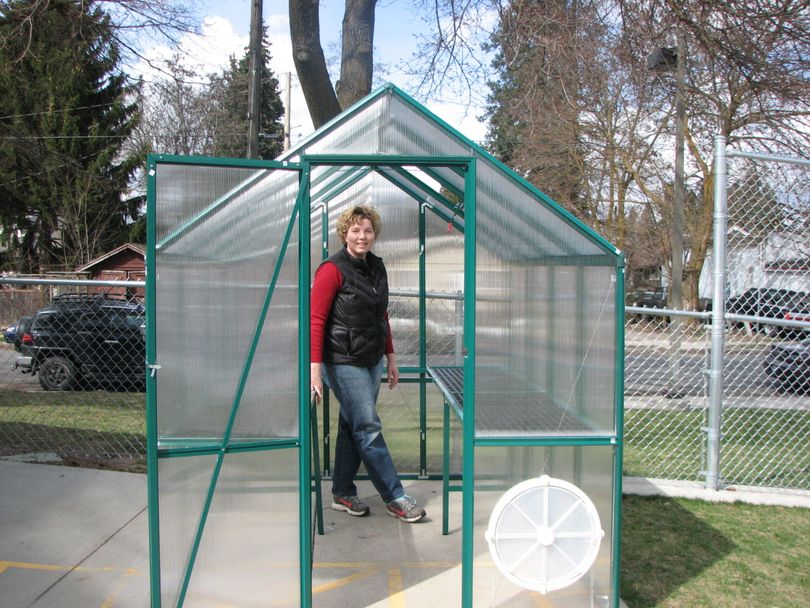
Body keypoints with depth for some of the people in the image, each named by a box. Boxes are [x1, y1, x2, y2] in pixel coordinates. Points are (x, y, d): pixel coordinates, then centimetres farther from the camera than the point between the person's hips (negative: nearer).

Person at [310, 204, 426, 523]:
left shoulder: (377, 267, 10)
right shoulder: (333, 269, -12)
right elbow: (316, 320, -16)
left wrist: (391, 357, 17)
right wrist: (315, 368, -22)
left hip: (372, 360, 7)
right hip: (344, 362, -7)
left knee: (352, 427, 14)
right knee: (369, 428, -3)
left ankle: (342, 494, 26)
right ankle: (395, 498, 6)